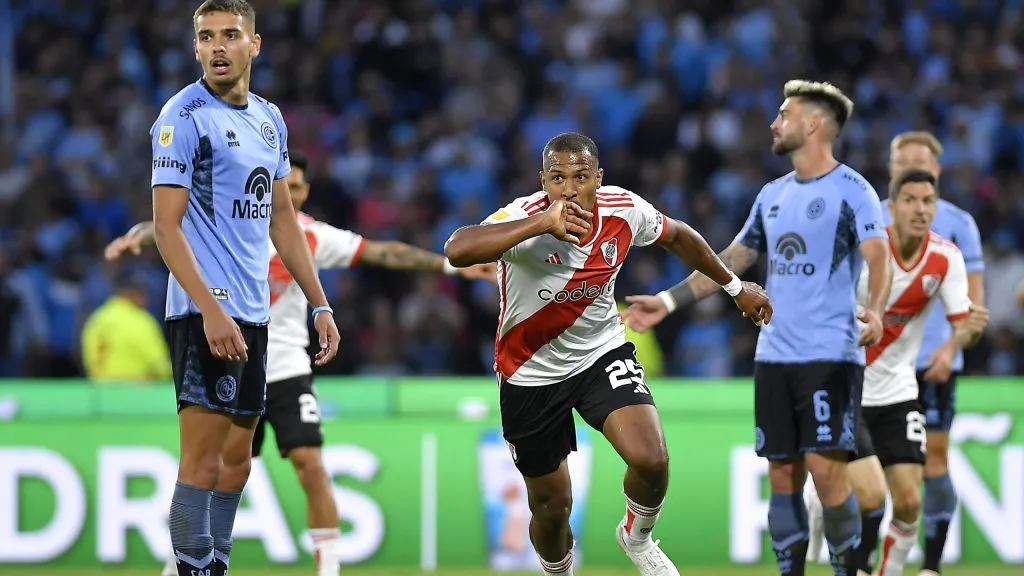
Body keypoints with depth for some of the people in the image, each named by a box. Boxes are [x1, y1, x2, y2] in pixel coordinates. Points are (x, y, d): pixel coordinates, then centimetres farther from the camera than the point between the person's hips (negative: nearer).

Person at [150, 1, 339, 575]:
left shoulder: (269, 118, 14)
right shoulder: (185, 115, -9)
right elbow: (167, 226, -14)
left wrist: (320, 304, 17)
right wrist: (210, 310, -23)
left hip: (253, 312, 8)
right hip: (206, 312, -8)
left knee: (237, 459, 11)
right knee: (203, 458, -10)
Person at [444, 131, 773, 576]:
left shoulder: (624, 210, -15)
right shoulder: (525, 217, -29)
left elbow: (677, 237, 8)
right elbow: (457, 251, -49)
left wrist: (735, 287, 19)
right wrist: (543, 223, -57)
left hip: (602, 354, 2)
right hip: (531, 373, -2)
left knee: (651, 459, -22)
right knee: (551, 506, 8)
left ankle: (637, 536, 12)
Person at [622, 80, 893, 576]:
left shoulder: (851, 190, -6)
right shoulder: (773, 195, 16)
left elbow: (878, 260, -18)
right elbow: (731, 261, 23)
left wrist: (875, 310, -38)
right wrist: (668, 302, 19)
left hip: (831, 355, -7)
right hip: (774, 356, 7)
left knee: (825, 469, -13)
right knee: (782, 476, 5)